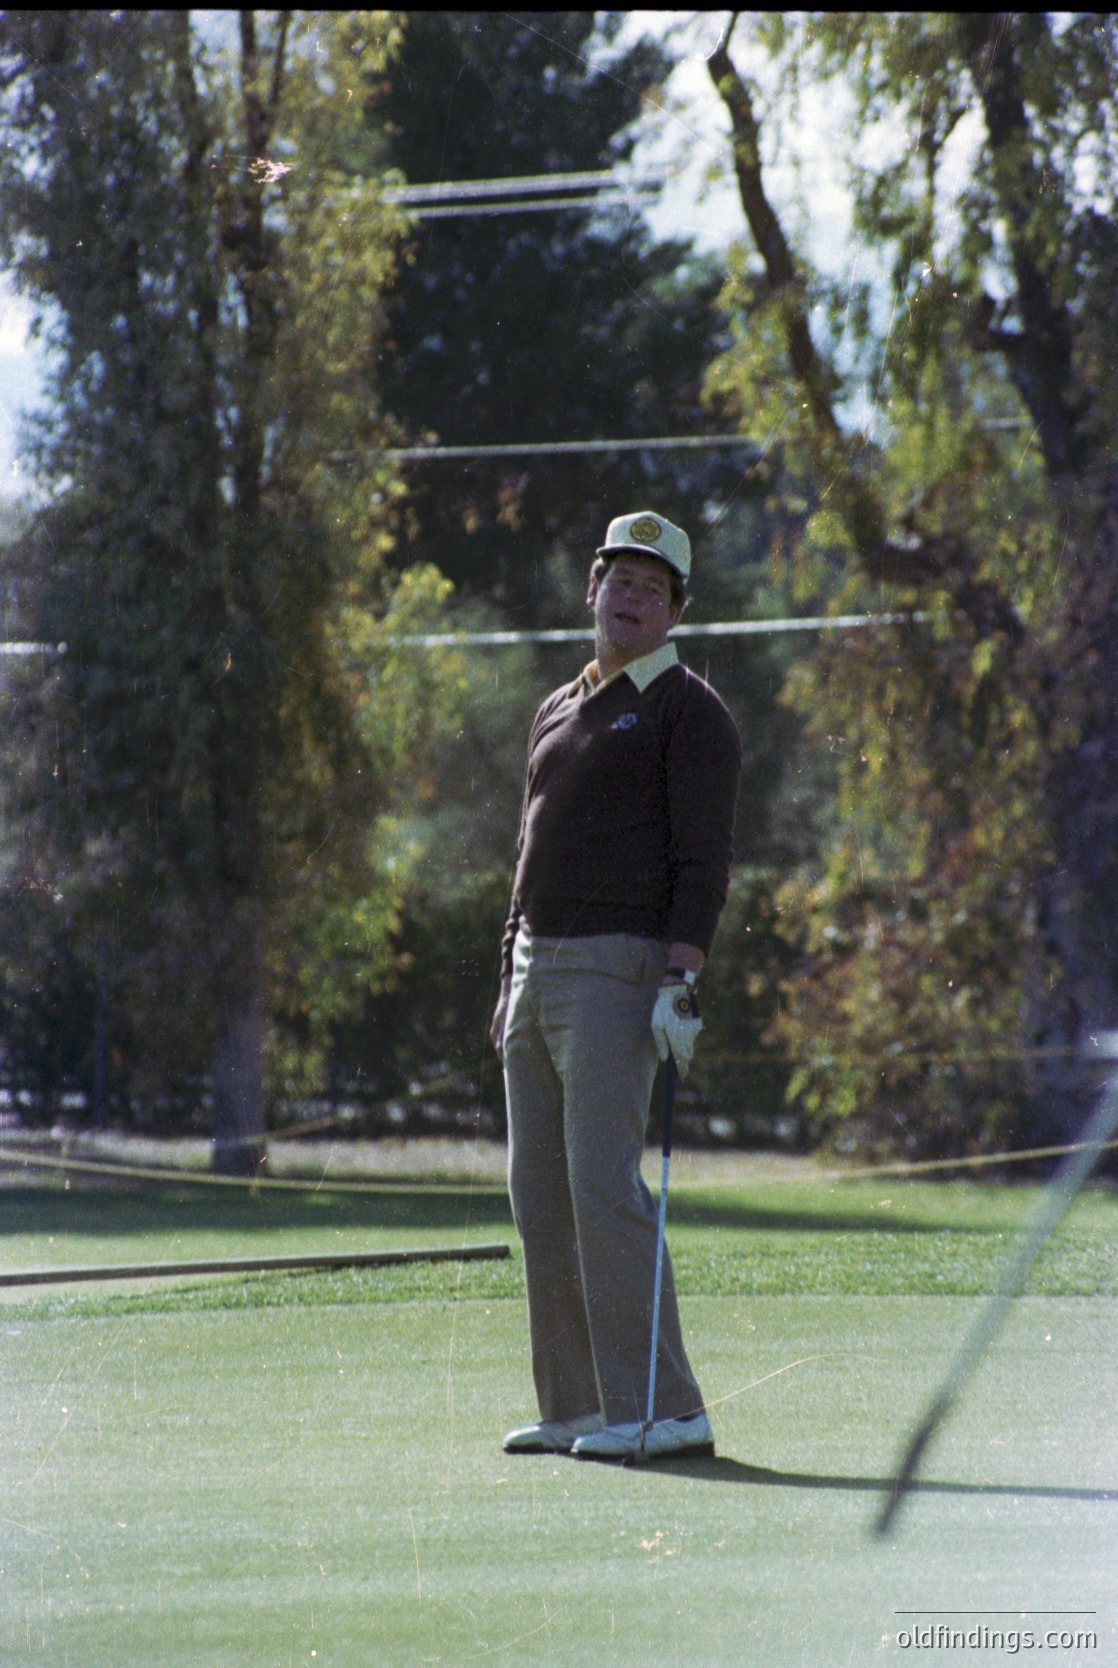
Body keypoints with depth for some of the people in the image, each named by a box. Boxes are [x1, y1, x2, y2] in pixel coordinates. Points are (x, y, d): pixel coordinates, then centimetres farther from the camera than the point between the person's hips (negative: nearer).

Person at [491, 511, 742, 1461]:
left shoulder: (689, 711, -3)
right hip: (539, 972, 8)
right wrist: (511, 980, 18)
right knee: (542, 1197, 6)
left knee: (605, 1187, -16)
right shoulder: (558, 713, 21)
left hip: (620, 969, -8)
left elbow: (704, 858, -11)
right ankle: (575, 1408, 10)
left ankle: (662, 1409, -16)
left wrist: (681, 980, -21)